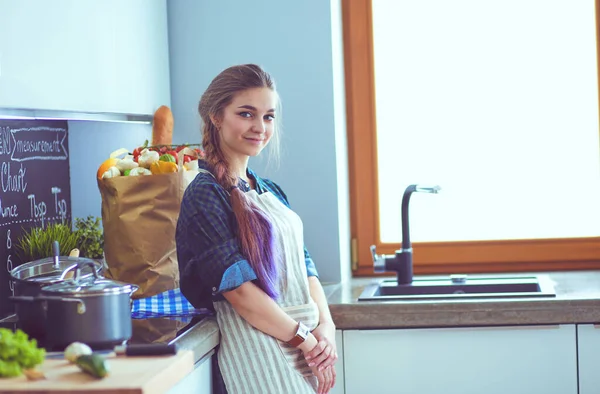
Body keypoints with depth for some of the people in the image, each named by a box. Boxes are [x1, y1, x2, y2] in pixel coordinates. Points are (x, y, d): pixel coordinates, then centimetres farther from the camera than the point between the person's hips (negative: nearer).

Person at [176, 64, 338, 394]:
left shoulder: (270, 192, 15)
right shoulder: (206, 194, -9)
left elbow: (305, 267, 12)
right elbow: (237, 288, -15)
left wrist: (326, 327, -4)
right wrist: (305, 339, -13)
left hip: (307, 349, 7)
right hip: (259, 352, -7)